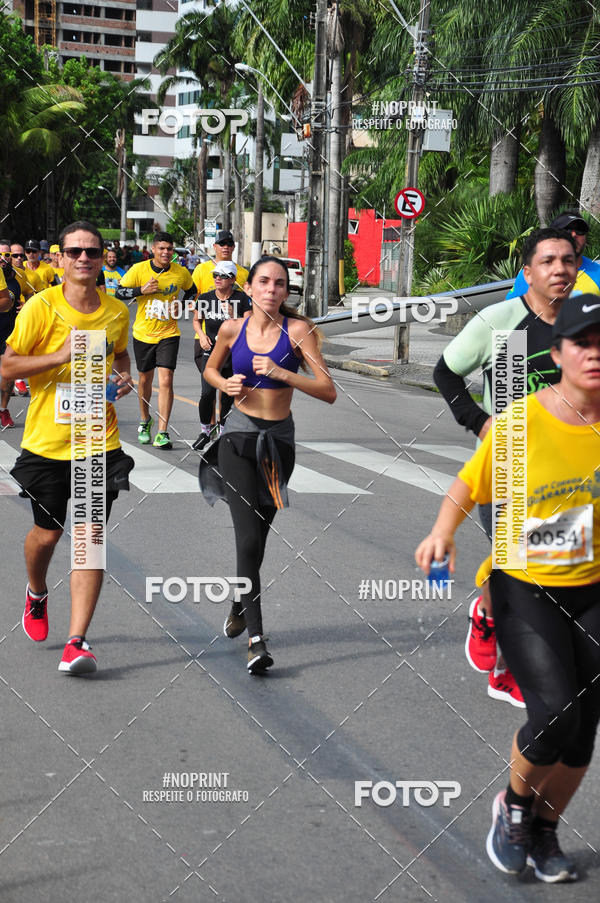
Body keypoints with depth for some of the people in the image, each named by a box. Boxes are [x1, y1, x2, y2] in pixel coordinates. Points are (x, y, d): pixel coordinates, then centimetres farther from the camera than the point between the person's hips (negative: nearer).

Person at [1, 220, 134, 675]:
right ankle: (37, 594, 46)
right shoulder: (41, 306, -8)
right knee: (47, 533, 11)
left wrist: (124, 377, 3)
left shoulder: (117, 311, 3)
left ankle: (76, 642, -5)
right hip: (47, 441, -1)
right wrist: (60, 356, -20)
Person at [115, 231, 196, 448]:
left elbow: (192, 291, 17)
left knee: (166, 380, -13)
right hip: (143, 333, 1)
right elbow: (119, 292, -4)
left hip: (169, 334, -1)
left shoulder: (181, 272, -2)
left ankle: (162, 433, -11)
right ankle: (144, 421, 40)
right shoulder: (139, 269, -6)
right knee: (145, 379, 15)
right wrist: (142, 290, -20)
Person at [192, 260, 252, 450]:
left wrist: (233, 316, -21)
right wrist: (202, 336, -1)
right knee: (208, 392, -14)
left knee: (228, 395, 6)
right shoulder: (205, 298, 2)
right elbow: (196, 320, 18)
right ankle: (205, 431, 5)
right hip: (210, 349, 0)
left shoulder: (242, 299, -4)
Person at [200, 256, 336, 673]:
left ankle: (241, 603, 42)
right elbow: (210, 369, 18)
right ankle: (256, 636, -13)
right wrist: (226, 384, -4)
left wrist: (282, 373, -25)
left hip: (279, 439, 1)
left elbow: (329, 392, -14)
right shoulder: (232, 329, -2)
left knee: (259, 533, 15)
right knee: (248, 537, -13)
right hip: (239, 435, -1)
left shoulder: (298, 329, -8)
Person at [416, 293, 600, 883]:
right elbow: (467, 488, -2)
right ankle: (514, 803, 12)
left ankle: (544, 830, 35)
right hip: (523, 585, -3)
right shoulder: (518, 423, -11)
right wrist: (443, 532, -20)